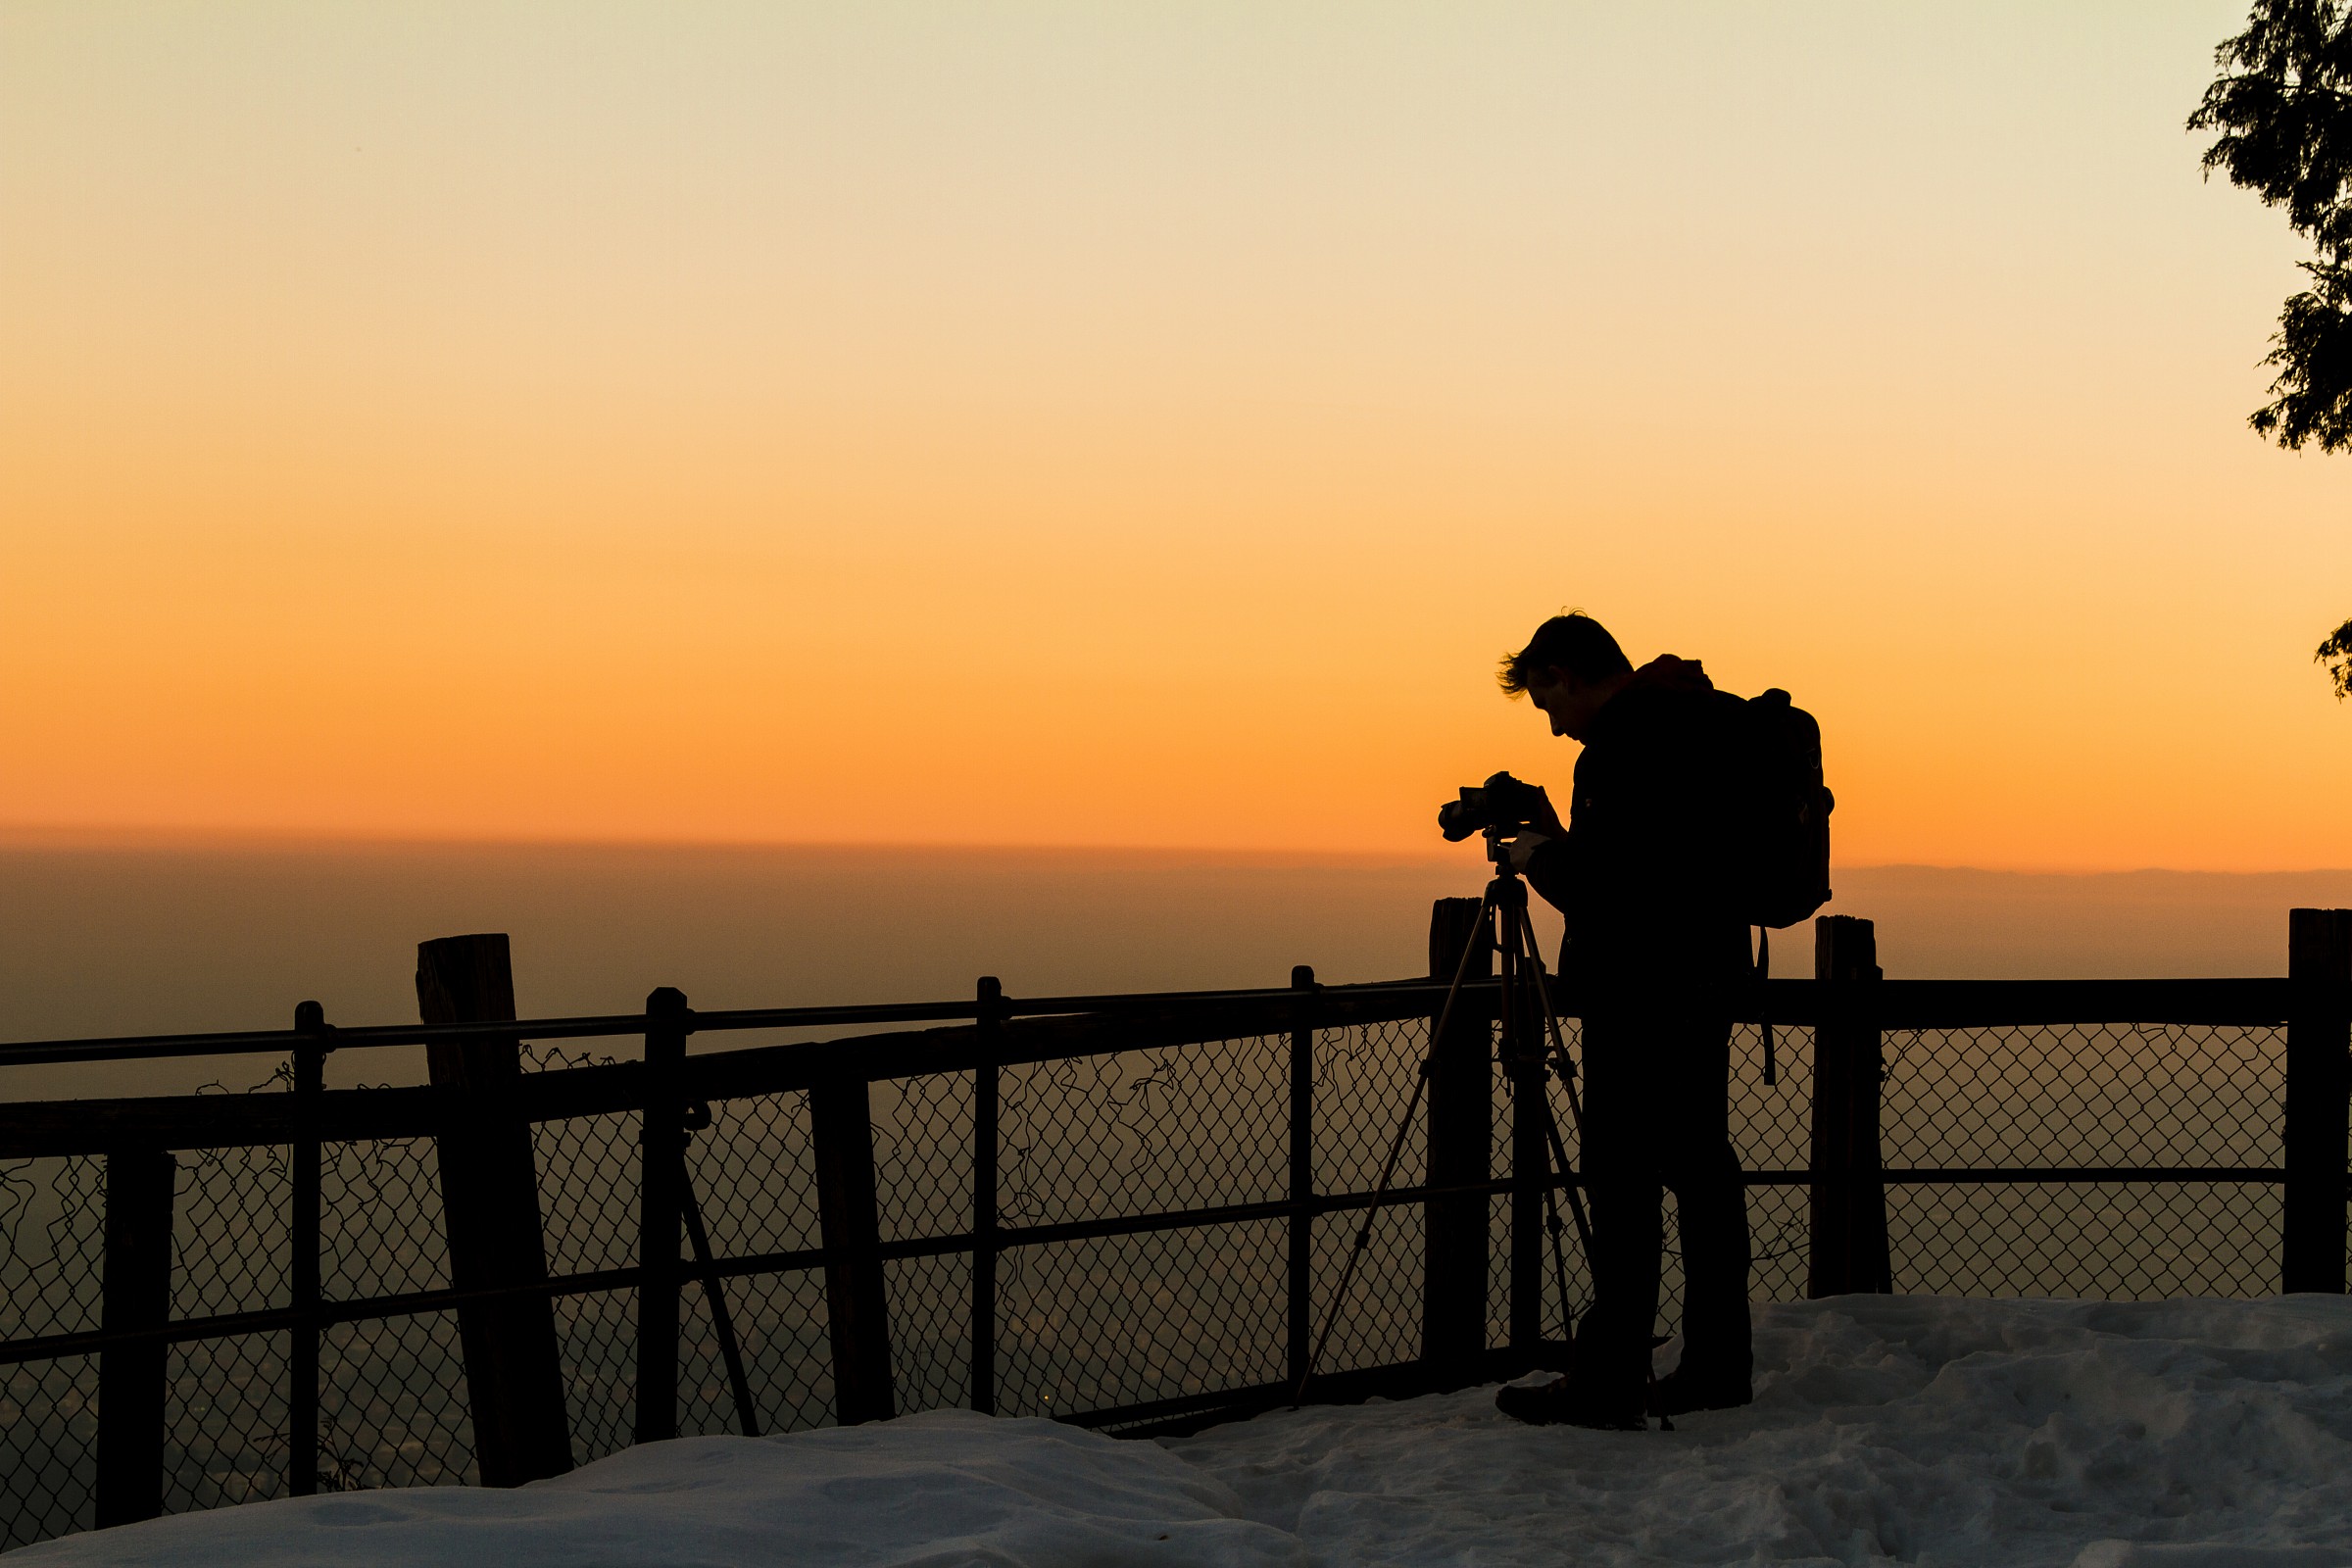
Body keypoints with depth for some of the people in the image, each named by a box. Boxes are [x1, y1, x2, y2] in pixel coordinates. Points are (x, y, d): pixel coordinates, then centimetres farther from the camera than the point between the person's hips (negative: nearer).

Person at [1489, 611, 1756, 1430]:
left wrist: (1538, 856, -4)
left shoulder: (1626, 743, -16)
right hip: (1705, 980, 10)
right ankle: (1718, 1363, 18)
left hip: (1643, 990, -10)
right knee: (1699, 1166, 13)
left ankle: (1610, 1377, -8)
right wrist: (1561, 845, 16)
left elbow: (1603, 891, -21)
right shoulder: (1702, 723, 15)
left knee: (1624, 1178, -8)